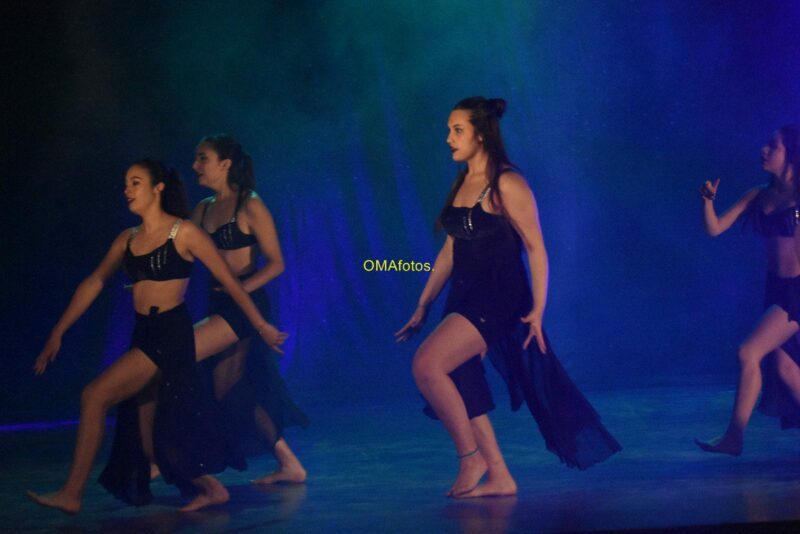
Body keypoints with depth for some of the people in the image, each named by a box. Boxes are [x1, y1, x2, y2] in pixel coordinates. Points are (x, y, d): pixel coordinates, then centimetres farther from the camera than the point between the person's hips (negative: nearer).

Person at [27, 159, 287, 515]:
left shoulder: (183, 233, -6)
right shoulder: (128, 239, 13)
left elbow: (229, 281, -3)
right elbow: (94, 284, 13)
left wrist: (261, 326, -1)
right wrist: (58, 333, 9)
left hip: (171, 335, -7)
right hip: (142, 335, 7)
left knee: (94, 397, -16)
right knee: (151, 421, 11)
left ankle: (72, 494, -8)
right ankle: (210, 488, 25)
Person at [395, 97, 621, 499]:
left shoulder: (506, 185, -9)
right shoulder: (461, 186, 13)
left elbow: (535, 249, -10)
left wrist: (537, 310, -16)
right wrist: (423, 306, 17)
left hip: (499, 298, -8)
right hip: (464, 297, 8)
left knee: (427, 365, -21)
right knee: (457, 391, 5)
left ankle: (470, 457, -5)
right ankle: (499, 478, 17)